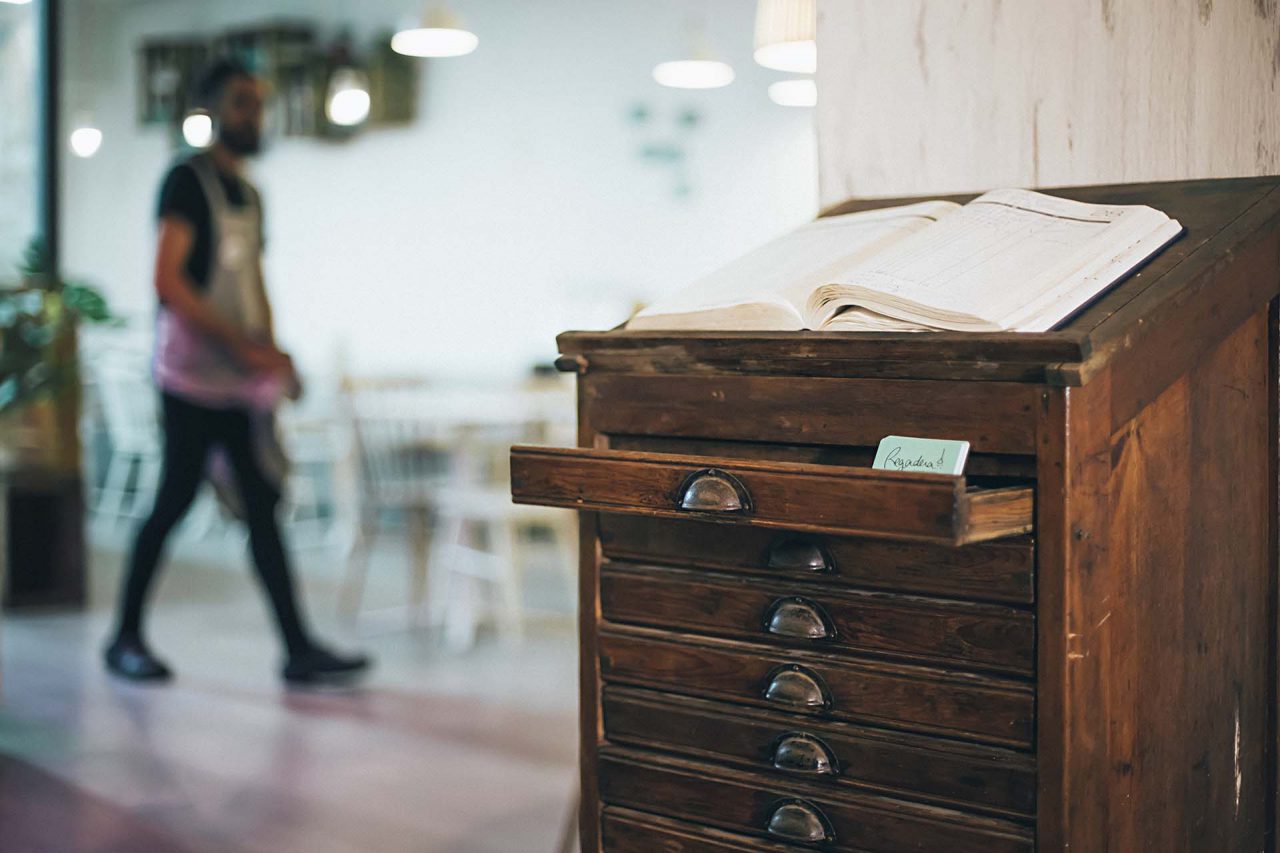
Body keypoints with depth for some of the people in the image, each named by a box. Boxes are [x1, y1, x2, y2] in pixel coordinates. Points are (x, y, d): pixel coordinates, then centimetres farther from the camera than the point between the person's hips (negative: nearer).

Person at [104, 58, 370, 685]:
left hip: (241, 380, 7)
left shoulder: (249, 194, 19)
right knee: (174, 502, -2)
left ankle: (299, 650, 1)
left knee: (263, 505, 2)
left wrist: (272, 354, 9)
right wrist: (243, 345, -18)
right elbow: (168, 281, -14)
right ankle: (126, 637, 14)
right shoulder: (188, 180, -5)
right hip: (193, 374, -7)